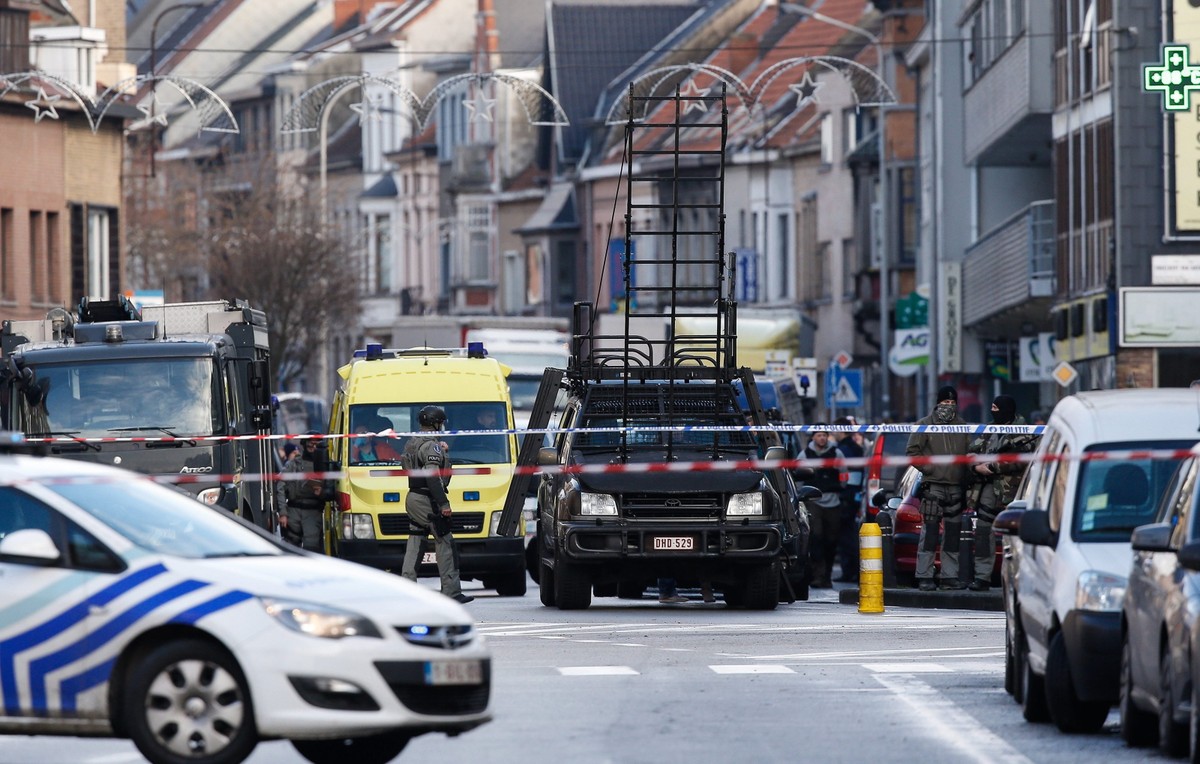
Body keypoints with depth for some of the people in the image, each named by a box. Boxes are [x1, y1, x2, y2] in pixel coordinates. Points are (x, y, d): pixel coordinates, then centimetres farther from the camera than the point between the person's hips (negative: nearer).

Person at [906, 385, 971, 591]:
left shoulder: (962, 426, 15)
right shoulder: (925, 425, 3)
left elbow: (969, 453, 20)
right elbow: (912, 451, 2)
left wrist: (965, 475, 6)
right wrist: (928, 468, -8)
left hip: (956, 487, 4)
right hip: (933, 485, -4)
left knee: (952, 534, 7)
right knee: (929, 531, -9)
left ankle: (950, 576, 12)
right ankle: (924, 576, -9)